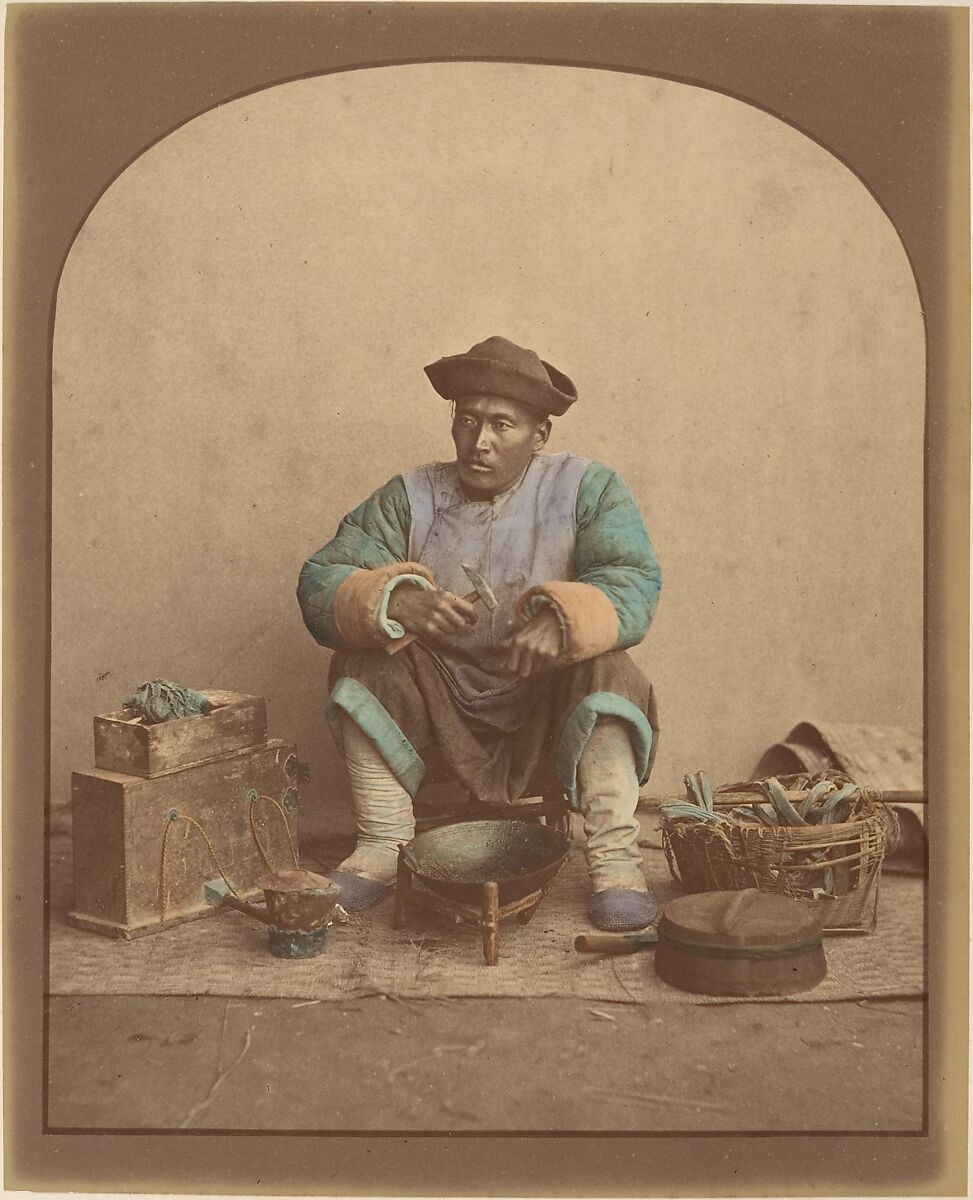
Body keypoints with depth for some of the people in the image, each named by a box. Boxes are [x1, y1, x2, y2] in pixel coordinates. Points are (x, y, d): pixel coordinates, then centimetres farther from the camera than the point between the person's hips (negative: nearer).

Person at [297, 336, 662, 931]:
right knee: (365, 657, -20)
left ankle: (615, 858, -25)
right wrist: (394, 600, -34)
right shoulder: (410, 497, -3)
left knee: (607, 664, -28)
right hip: (442, 715, 2)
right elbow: (319, 585, -12)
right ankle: (381, 849, -14)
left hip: (550, 713, -2)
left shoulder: (586, 489, -5)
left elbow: (634, 585, -21)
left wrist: (563, 618, -43)